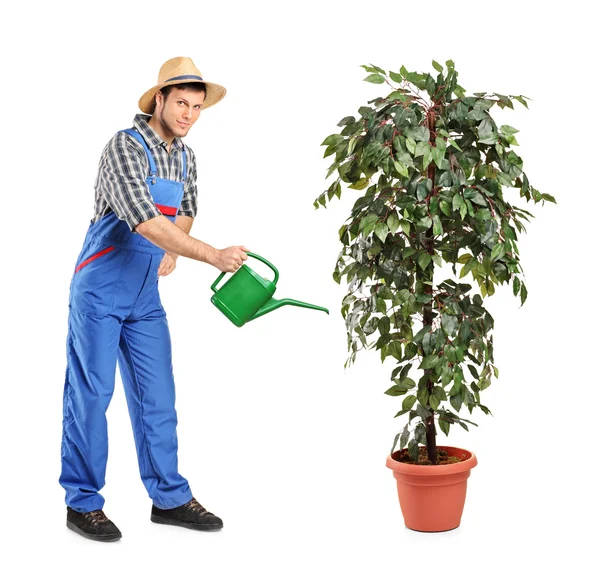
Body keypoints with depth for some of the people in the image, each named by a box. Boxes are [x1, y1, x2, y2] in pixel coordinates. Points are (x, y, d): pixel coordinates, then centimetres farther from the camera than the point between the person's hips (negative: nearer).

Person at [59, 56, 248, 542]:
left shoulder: (185, 157, 7)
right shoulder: (125, 148, -17)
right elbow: (145, 221, -30)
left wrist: (172, 251, 2)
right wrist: (214, 256, -34)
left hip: (146, 296, 7)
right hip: (101, 290, -7)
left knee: (157, 396, 8)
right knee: (90, 394, -1)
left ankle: (169, 498, 17)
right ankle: (83, 503, 10)